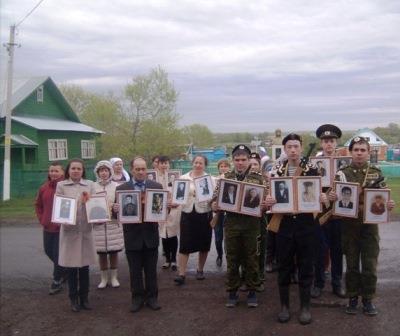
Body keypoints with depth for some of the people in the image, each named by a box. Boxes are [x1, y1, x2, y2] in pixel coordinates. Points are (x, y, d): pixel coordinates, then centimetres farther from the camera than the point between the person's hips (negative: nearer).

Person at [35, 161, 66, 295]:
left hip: (62, 227, -6)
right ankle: (64, 270, 40)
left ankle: (57, 281, 17)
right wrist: (41, 219, 7)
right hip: (48, 227, 6)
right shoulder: (44, 188, 4)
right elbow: (38, 205, 17)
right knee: (49, 251, 16)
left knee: (58, 254, 0)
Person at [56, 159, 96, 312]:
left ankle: (84, 298, 21)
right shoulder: (61, 185, 2)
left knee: (84, 266, 8)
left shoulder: (90, 185, 7)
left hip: (86, 229, 2)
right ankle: (73, 299, 18)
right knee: (72, 267, 5)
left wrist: (87, 201, -15)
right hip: (69, 229, -2)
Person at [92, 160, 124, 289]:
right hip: (98, 224, 0)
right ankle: (103, 279, 19)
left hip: (114, 224, 0)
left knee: (114, 252, 6)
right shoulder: (92, 187, 3)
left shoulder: (116, 186, 2)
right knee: (101, 253, 7)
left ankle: (114, 277, 19)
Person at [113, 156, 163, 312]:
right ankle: (137, 298, 24)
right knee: (135, 271, 10)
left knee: (151, 270, 11)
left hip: (150, 235, 1)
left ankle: (152, 297, 24)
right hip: (132, 236, 0)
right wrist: (115, 210, -23)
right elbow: (117, 211, -1)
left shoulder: (156, 186, 1)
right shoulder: (121, 188, -1)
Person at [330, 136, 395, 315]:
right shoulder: (341, 174, 0)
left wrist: (389, 204, -16)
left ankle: (368, 299, 18)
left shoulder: (376, 173, 3)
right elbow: (335, 197, 1)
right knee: (352, 264, 8)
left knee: (370, 265, 4)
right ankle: (352, 298, 21)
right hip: (349, 225, 0)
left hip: (370, 224, 1)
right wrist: (331, 197, -22)